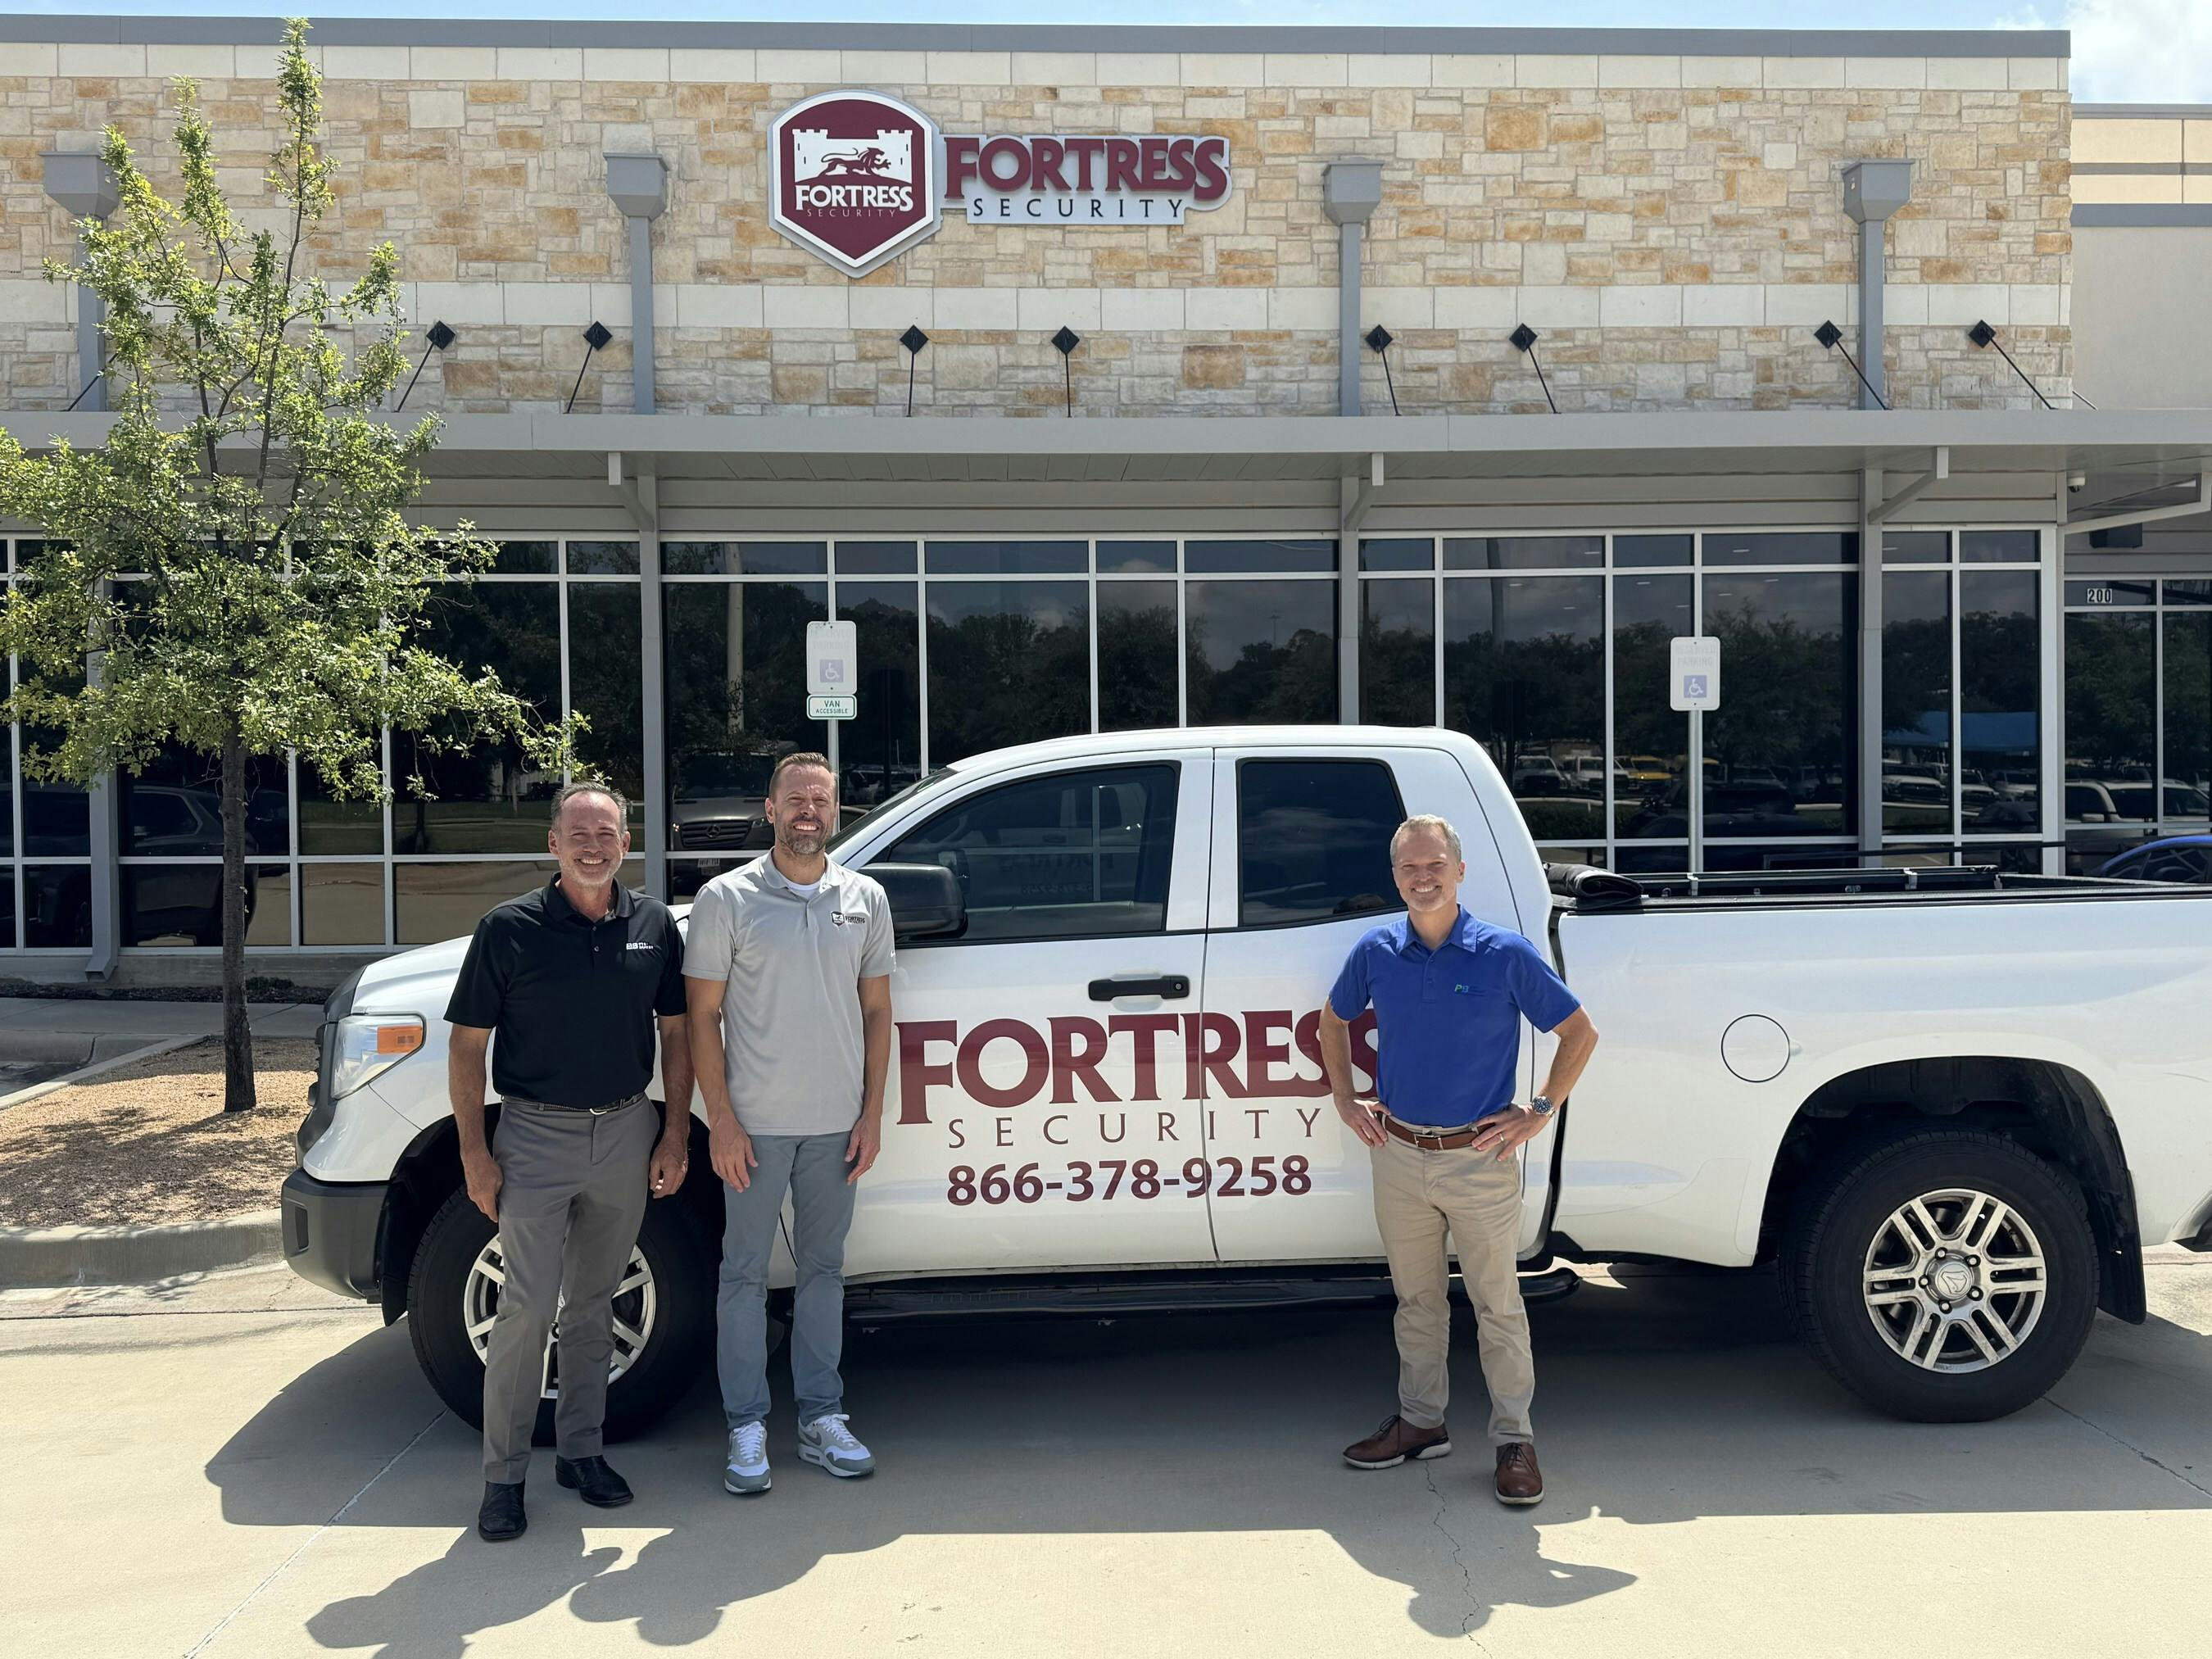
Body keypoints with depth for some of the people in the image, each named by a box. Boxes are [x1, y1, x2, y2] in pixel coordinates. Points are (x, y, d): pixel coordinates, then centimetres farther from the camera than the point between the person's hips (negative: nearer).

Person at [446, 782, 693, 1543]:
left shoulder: (654, 925, 2)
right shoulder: (509, 928, -7)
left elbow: (676, 1031, 8)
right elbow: (467, 1044, -3)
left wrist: (675, 1134, 3)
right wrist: (474, 1152, -8)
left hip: (627, 1132, 3)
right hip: (536, 1137, -3)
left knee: (594, 1302, 14)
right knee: (528, 1306, -6)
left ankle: (582, 1450, 26)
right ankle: (503, 1474, 8)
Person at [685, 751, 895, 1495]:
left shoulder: (865, 898, 5)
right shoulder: (727, 898, -4)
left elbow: (876, 1013, 8)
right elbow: (703, 1016, -4)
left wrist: (872, 1114, 2)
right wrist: (721, 1120, -9)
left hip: (836, 1124, 3)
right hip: (756, 1124, -3)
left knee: (823, 1267, 12)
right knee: (745, 1272, 5)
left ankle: (821, 1418, 23)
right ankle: (747, 1428, 16)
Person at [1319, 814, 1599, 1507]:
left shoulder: (1506, 954, -11)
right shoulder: (1376, 950, -2)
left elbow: (1580, 1033, -1)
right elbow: (1334, 1020, 17)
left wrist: (1540, 1112, -5)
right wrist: (1345, 1099, 9)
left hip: (1480, 1160, -3)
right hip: (1398, 1156, 3)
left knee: (1497, 1304, 6)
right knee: (1416, 1299, 16)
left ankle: (1514, 1438, 18)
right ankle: (1420, 1422, 30)